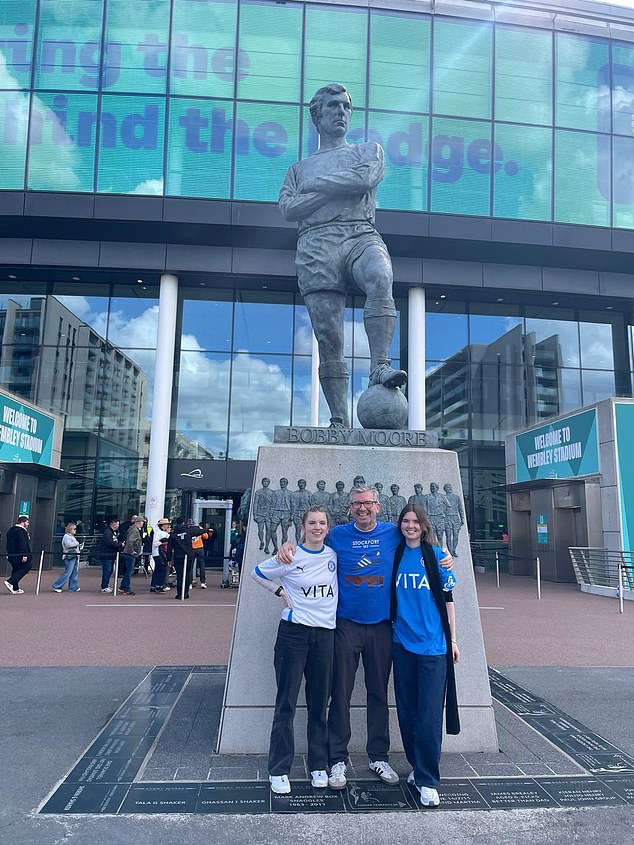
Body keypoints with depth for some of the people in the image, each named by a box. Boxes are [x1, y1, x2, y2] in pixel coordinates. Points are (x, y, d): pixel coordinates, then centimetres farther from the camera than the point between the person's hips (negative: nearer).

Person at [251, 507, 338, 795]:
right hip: (294, 631, -3)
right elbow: (257, 573, 8)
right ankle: (278, 770, 13)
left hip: (325, 633, 3)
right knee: (286, 703, 2)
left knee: (319, 704, 12)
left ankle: (318, 766, 25)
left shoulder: (334, 555, 4)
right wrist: (280, 591, -1)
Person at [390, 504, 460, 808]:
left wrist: (453, 638, 3)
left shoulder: (436, 555, 0)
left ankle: (427, 780, 6)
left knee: (429, 714, -4)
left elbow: (447, 599, 3)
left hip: (433, 644, -3)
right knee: (407, 711, 11)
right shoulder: (395, 555, 6)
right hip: (402, 643, 3)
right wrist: (390, 629, 9)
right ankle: (417, 765, 29)